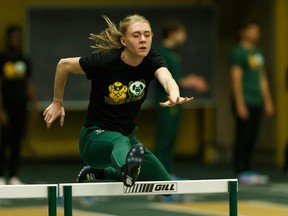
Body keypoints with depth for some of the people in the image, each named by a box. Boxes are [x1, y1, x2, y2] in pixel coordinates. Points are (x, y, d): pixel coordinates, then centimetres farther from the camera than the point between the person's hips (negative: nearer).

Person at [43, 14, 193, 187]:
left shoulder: (151, 60, -12)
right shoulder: (104, 61, -21)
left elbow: (167, 79, -35)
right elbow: (64, 65, -6)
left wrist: (174, 96, -58)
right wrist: (57, 103, 3)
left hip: (128, 136, 6)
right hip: (96, 136, -6)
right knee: (120, 142, -41)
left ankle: (99, 173, 19)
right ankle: (127, 169, -79)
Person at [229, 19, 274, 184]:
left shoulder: (257, 52, 18)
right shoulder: (239, 52, -7)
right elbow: (236, 78, -12)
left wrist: (268, 101, 20)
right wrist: (240, 104, -17)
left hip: (257, 102, 8)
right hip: (245, 102, -8)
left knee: (252, 137, 9)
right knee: (243, 138, -6)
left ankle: (247, 171, 15)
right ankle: (241, 173, -3)